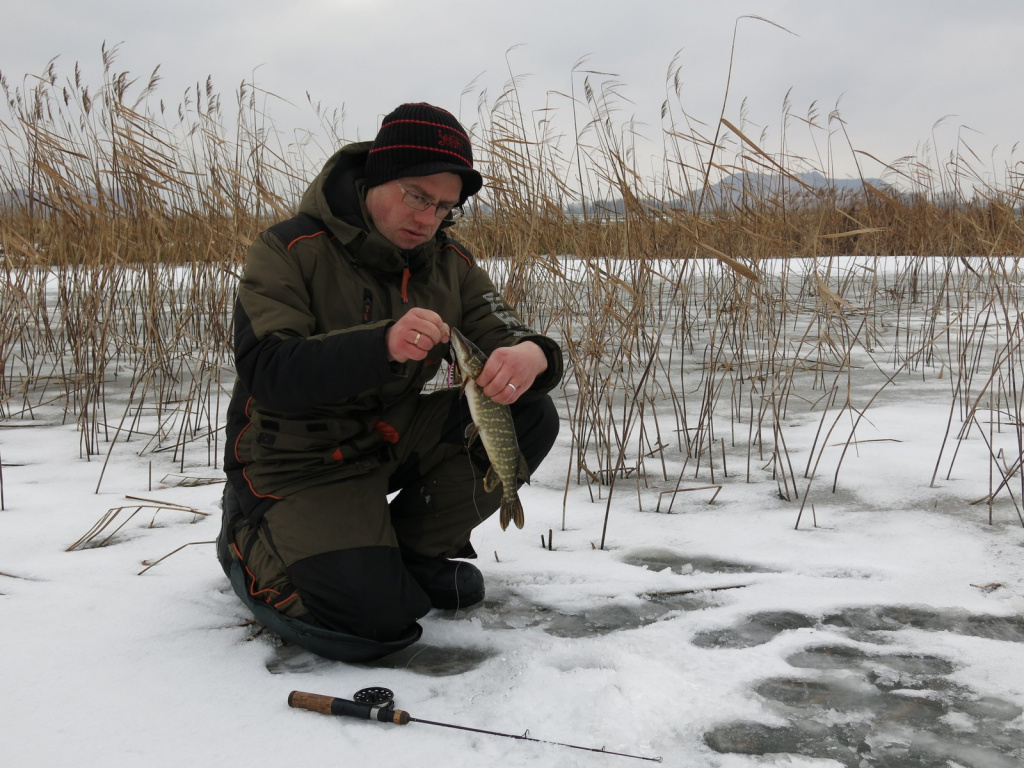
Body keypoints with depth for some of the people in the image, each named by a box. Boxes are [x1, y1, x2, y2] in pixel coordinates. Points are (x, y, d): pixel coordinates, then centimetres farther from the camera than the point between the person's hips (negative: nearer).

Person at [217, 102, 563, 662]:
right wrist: (381, 346, -44)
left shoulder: (450, 263, 1)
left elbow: (505, 336, -7)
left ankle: (416, 548, 6)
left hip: (400, 440, 6)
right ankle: (251, 537, 8)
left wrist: (532, 356, -34)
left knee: (530, 418, -13)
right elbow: (266, 373, -28)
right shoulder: (289, 251, -17)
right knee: (378, 617, -21)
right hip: (303, 462, -6)